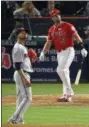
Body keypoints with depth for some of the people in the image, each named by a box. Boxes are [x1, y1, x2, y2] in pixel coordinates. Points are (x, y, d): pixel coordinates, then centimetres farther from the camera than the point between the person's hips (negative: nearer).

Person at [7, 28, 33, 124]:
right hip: (22, 75, -10)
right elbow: (17, 65, -21)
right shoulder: (18, 48, -14)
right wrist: (25, 79, -26)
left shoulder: (23, 47, 17)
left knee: (21, 98, 10)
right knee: (27, 98, -13)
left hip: (24, 75, 10)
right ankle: (14, 119, -16)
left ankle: (19, 120, 12)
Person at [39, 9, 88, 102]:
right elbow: (48, 43, 14)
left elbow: (76, 36, -11)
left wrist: (82, 48, -23)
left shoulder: (68, 26, -5)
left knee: (61, 70, -20)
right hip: (59, 53, 6)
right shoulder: (52, 30, 12)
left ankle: (69, 93, -16)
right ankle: (67, 95, 12)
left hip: (68, 51, -6)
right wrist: (43, 53, 0)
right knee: (64, 73, 8)